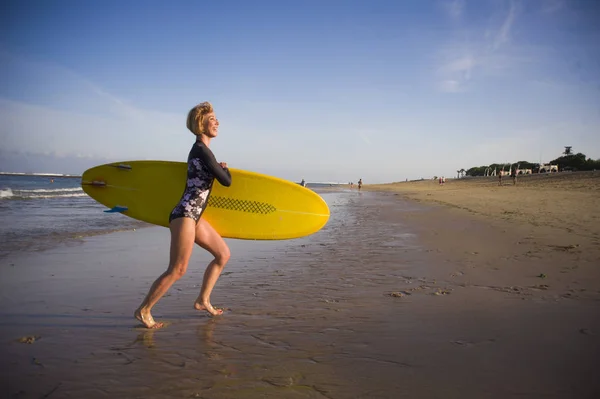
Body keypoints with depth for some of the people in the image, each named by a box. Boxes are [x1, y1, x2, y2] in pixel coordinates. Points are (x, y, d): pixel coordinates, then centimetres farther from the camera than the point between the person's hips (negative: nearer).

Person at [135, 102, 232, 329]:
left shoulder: (199, 149, 14)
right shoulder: (202, 150, -16)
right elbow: (226, 181, -15)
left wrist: (220, 169, 19)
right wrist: (225, 168, 5)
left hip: (194, 216, 10)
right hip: (185, 216, -10)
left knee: (223, 254, 14)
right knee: (177, 270, -6)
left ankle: (203, 300, 21)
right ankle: (143, 310, 7)